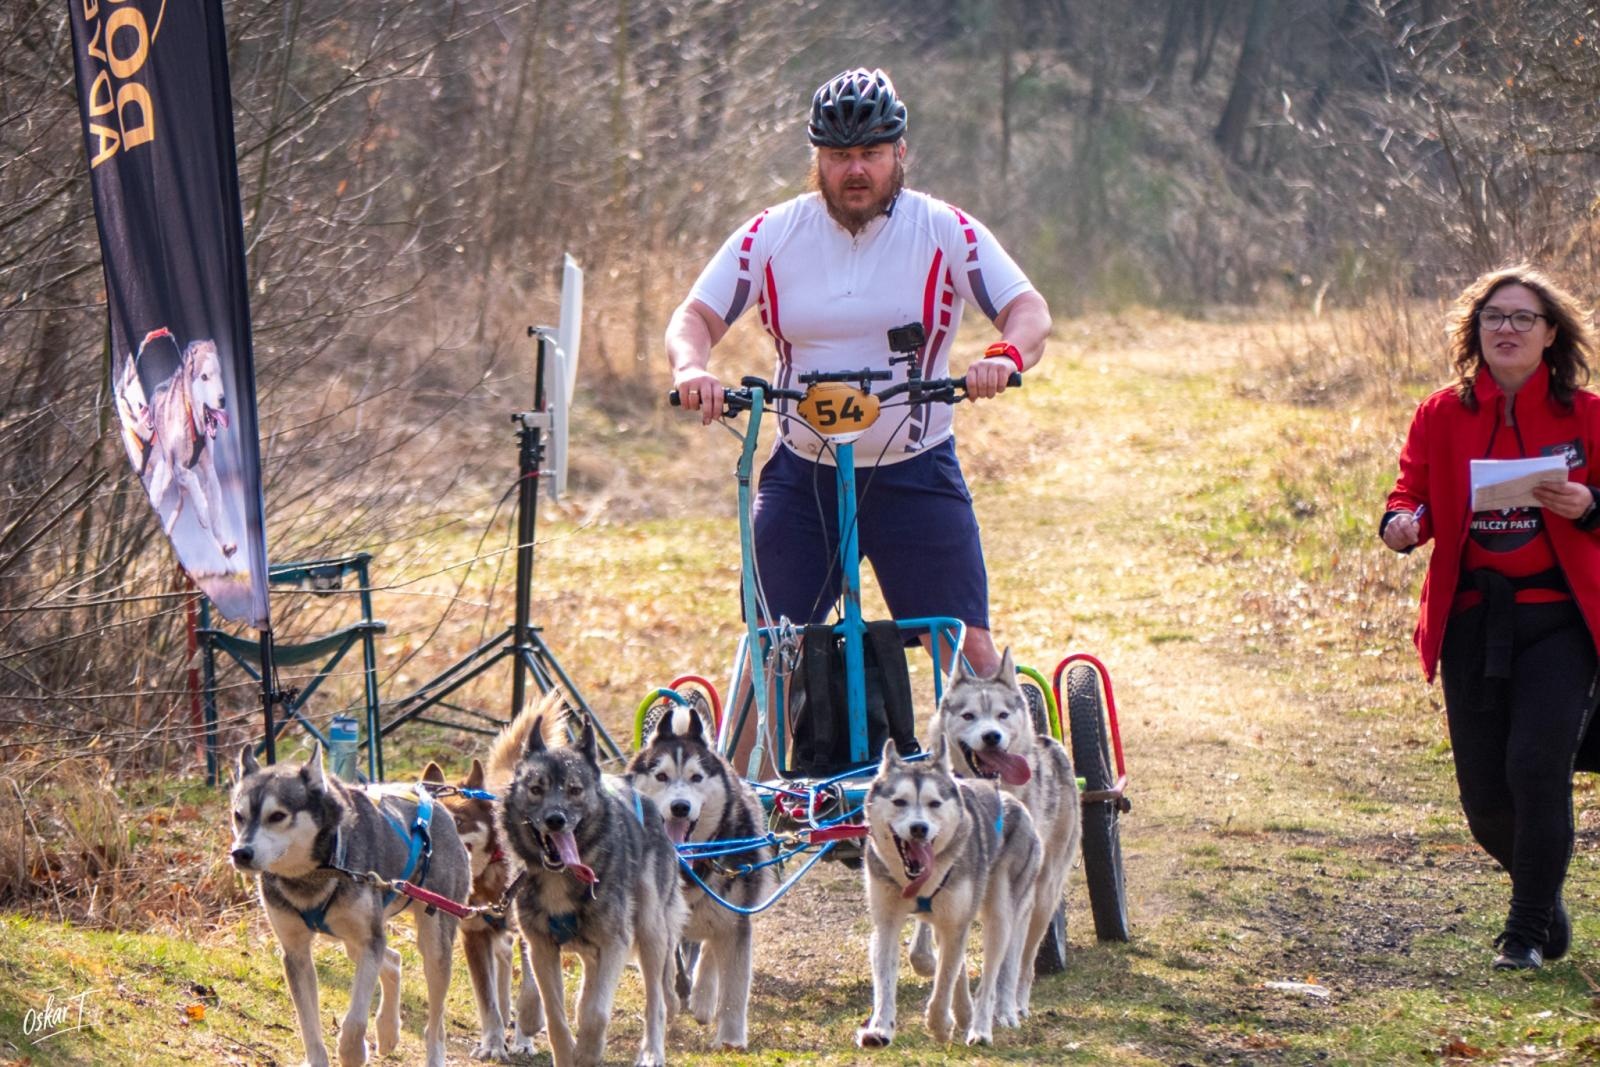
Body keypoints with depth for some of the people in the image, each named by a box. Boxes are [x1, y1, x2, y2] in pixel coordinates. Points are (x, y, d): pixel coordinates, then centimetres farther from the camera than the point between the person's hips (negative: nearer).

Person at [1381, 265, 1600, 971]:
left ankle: (1529, 930, -1)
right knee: (1484, 795, 3)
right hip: (1470, 619, 3)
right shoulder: (1442, 416, 6)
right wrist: (1403, 523, -15)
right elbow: (1413, 490, 8)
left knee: (1536, 767, -15)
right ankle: (1543, 892, 33)